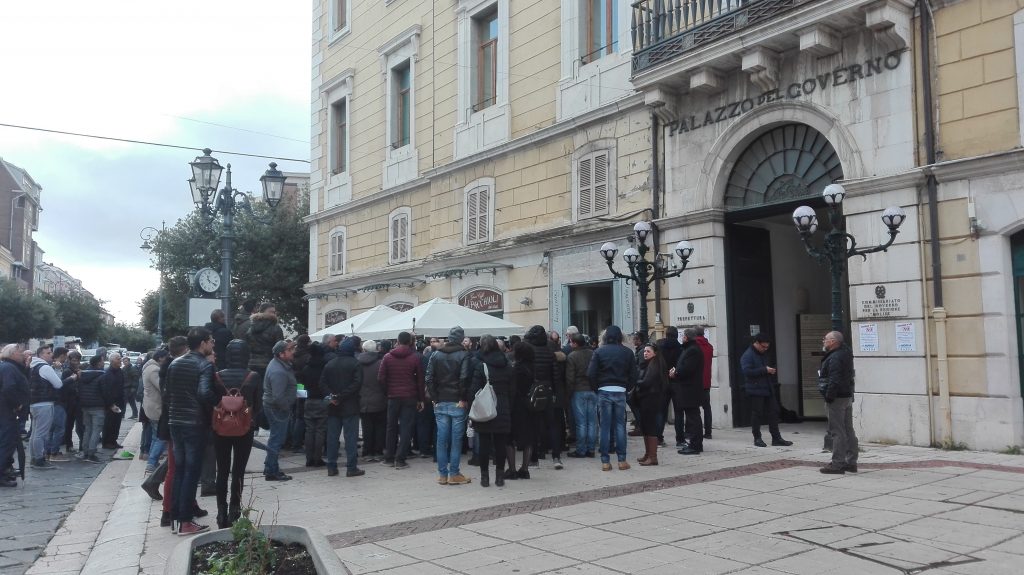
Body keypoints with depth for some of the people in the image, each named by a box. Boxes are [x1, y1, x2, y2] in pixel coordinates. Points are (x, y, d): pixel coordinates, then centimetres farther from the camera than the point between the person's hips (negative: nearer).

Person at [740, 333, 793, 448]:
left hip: (768, 389, 8)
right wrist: (765, 370, -22)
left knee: (773, 413, 7)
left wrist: (771, 370, 6)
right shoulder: (747, 355, -12)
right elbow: (747, 371, -23)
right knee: (757, 414, -1)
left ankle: (776, 438, 12)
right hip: (755, 390, -8)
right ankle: (757, 438, 10)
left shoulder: (763, 354, 17)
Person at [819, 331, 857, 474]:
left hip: (837, 398, -10)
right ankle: (851, 462, 20)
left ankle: (838, 464, -4)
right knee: (848, 430, 14)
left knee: (837, 431, -6)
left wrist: (828, 397, -21)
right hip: (848, 397, 10)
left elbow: (834, 380, -25)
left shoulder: (835, 358, -19)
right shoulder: (845, 353, 12)